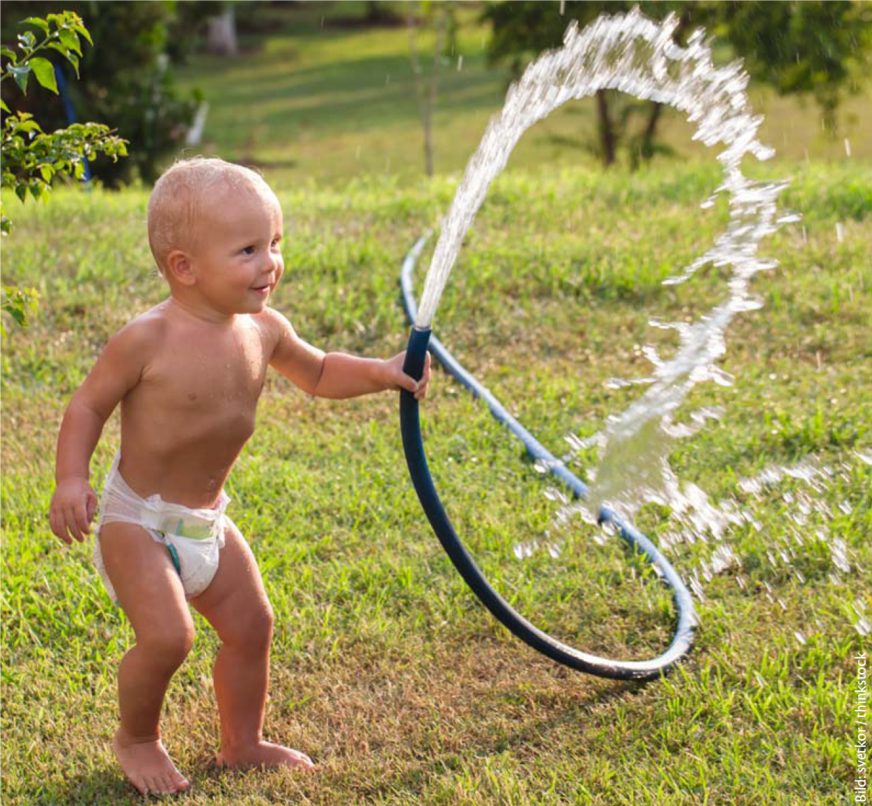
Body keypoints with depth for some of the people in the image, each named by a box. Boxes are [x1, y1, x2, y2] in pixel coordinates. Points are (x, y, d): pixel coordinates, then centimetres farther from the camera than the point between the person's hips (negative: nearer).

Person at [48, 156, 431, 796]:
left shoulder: (263, 330, -3)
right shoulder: (147, 341, -22)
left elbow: (318, 373, 15)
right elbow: (88, 406, -13)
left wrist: (380, 373, 0)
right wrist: (72, 481, -25)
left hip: (208, 521, 7)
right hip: (138, 520, -7)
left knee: (250, 624, 12)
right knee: (167, 636, -17)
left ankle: (243, 744, 34)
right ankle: (136, 738, 13)